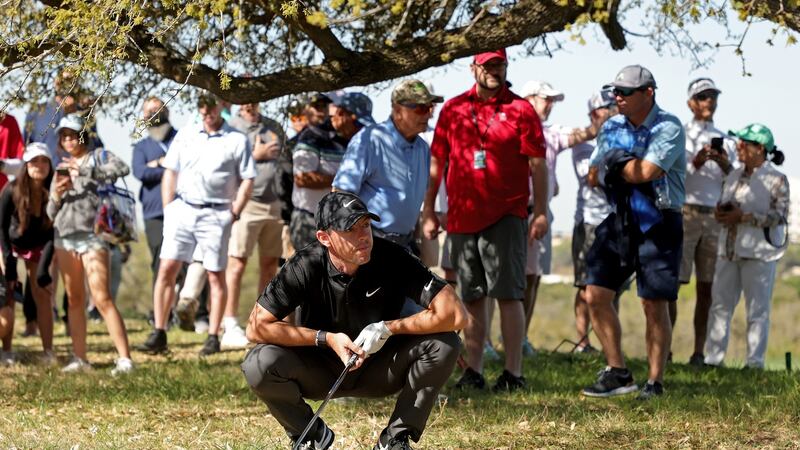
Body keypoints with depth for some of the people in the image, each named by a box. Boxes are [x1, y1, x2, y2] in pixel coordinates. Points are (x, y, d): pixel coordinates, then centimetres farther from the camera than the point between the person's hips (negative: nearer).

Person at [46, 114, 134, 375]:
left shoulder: (98, 157, 3)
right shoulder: (61, 169, 18)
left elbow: (121, 169, -20)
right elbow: (50, 214, 19)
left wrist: (83, 169, -23)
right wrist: (56, 196, -3)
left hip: (91, 235, -6)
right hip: (64, 237, 6)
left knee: (102, 299, -14)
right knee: (74, 300, 8)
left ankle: (124, 358, -17)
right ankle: (80, 359, 13)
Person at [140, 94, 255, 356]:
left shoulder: (236, 140, 3)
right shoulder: (186, 135, 12)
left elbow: (247, 180, 2)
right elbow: (170, 172, 14)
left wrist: (234, 213, -6)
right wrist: (168, 208, 5)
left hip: (215, 215, -3)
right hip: (182, 210, 3)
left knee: (216, 276, 2)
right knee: (166, 269, -6)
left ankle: (213, 337, 8)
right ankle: (159, 334, -5)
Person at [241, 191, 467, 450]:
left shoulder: (391, 258, -20)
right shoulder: (306, 266, -20)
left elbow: (456, 315, -26)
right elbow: (256, 327, -22)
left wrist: (389, 329, -26)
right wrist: (326, 338, -26)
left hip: (379, 371, 1)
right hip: (320, 371, 0)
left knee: (443, 344, -25)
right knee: (259, 364, -30)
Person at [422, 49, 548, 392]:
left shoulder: (520, 109, 2)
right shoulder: (453, 110, 10)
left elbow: (538, 163, -1)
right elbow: (437, 162, 14)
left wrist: (541, 212, -8)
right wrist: (428, 210, 9)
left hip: (506, 216, -3)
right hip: (462, 218, 3)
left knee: (508, 294, -6)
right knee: (472, 297, 8)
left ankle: (513, 373, -5)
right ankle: (473, 372, 13)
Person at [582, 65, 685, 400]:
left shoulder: (668, 128, -11)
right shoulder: (611, 127, 10)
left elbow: (645, 172, -22)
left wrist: (619, 162, -4)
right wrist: (633, 167, -10)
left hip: (657, 225, -6)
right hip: (619, 220, 6)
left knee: (654, 305, -4)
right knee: (596, 294, 0)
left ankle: (655, 382, 5)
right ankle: (617, 373, 10)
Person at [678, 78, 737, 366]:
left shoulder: (725, 141, 17)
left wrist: (726, 166, -6)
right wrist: (695, 164, -18)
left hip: (715, 216, 4)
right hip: (684, 211, -4)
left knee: (707, 288, 1)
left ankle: (699, 353, 3)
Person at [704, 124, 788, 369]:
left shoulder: (776, 180, -7)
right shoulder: (734, 176, 13)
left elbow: (779, 215, -15)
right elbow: (723, 206, 23)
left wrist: (743, 216, -19)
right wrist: (720, 212, -2)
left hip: (758, 253, -6)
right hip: (729, 251, 7)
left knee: (757, 309, -1)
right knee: (720, 305, 6)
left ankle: (755, 362, 3)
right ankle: (713, 358, 10)